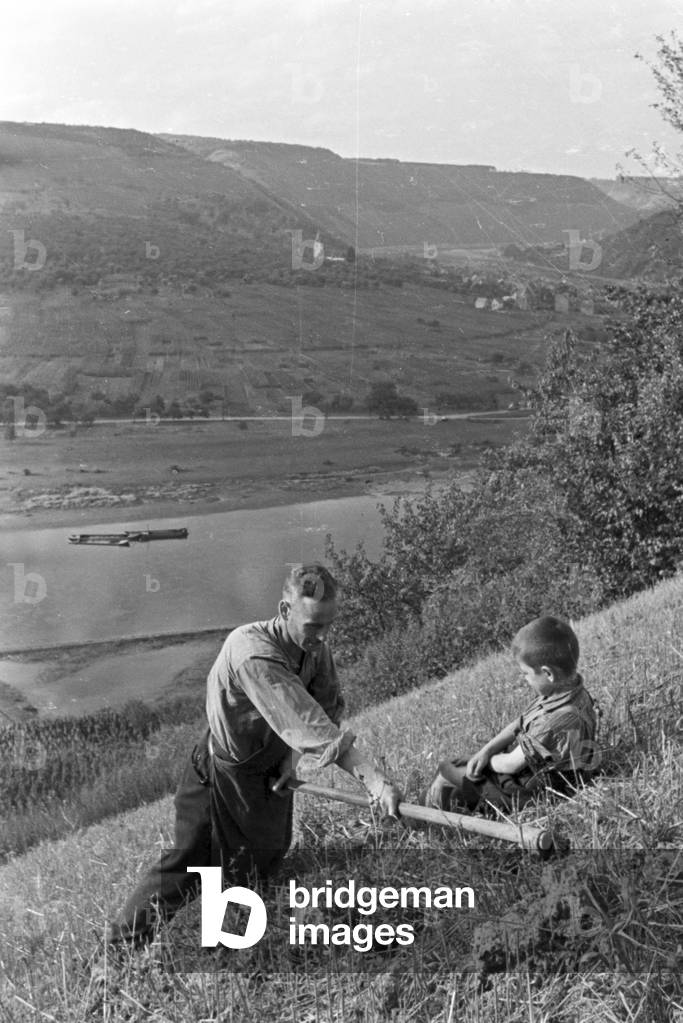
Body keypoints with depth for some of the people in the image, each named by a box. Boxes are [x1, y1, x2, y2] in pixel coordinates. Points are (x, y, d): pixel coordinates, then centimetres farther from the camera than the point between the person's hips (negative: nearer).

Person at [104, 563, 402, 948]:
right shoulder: (251, 651, -40)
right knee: (189, 866, 2)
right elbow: (304, 720, -49)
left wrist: (293, 752, -18)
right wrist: (374, 779, -54)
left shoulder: (316, 648, -14)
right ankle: (121, 943, 24)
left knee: (268, 859, 24)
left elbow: (331, 707, -1)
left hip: (270, 773, 8)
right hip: (222, 777, -8)